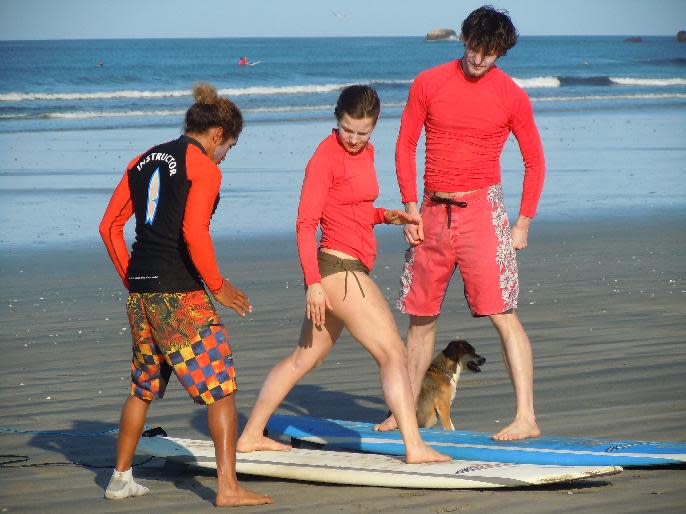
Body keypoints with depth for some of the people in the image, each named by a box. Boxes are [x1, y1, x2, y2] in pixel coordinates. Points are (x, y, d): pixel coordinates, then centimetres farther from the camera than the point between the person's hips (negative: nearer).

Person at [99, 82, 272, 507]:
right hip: (180, 292, -7)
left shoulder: (145, 161, 15)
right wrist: (217, 285, -9)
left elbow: (110, 225, 14)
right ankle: (228, 487, -9)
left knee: (144, 386, 22)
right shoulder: (204, 167, -7)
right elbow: (194, 232, -19)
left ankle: (121, 477, 27)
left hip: (140, 288, 7)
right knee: (220, 386, -3)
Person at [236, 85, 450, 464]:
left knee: (304, 358, 16)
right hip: (338, 268, -9)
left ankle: (251, 436, 23)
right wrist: (313, 283, -21)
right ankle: (415, 447, -9)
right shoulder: (325, 158, -12)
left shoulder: (365, 152, 14)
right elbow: (305, 224, -15)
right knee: (393, 354, -9)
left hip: (345, 271, 9)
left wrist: (385, 216, 6)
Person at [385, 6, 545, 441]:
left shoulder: (512, 97, -2)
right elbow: (405, 146, 8)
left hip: (481, 209, -3)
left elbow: (535, 163, 5)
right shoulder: (428, 84, 2)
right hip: (434, 212, 3)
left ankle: (526, 418, -15)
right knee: (421, 316, 11)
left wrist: (523, 223, -1)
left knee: (503, 312, -13)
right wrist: (411, 208, 1)